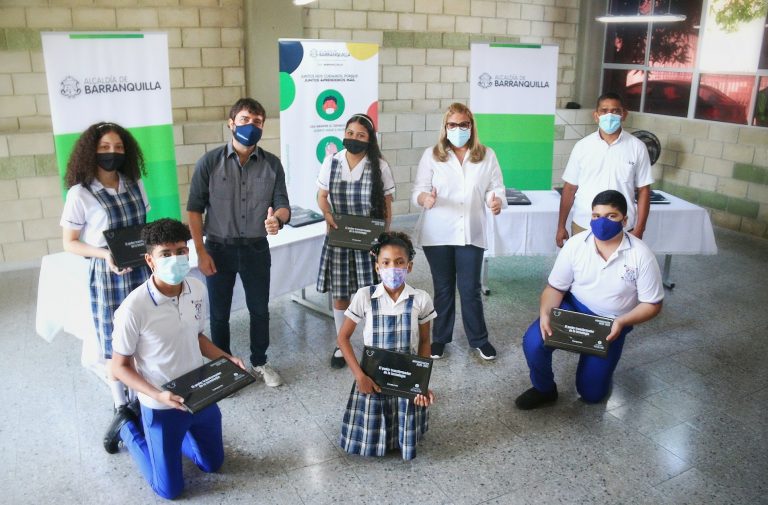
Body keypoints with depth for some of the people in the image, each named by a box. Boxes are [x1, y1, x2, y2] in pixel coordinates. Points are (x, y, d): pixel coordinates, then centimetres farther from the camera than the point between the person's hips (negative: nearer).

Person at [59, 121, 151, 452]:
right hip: (107, 276, -4)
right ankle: (121, 408, 23)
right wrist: (104, 254, -22)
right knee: (114, 345, 6)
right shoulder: (80, 194, -12)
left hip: (142, 271, 4)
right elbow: (69, 242, -7)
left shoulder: (135, 184, 3)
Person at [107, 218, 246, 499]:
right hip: (161, 407, -5)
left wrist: (224, 357, -8)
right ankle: (129, 429, 32)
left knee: (213, 464, 23)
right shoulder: (134, 308, -28)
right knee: (170, 489, 12)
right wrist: (158, 396, -27)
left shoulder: (198, 290, -10)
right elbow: (119, 367, -16)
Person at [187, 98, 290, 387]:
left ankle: (260, 363, 36)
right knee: (219, 313, 12)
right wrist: (200, 251, -9)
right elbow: (194, 209, -5)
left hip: (257, 249, 2)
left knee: (260, 310, 15)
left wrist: (277, 218, -30)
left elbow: (283, 204, -5)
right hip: (219, 249, -1)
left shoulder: (272, 164, -4)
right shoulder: (209, 162, -9)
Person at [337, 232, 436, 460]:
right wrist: (359, 376, -13)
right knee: (366, 443, 1)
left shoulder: (420, 299, -10)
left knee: (406, 442, 1)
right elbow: (343, 338, -5)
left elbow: (424, 342, 1)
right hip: (372, 379, 0)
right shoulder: (364, 296, -12)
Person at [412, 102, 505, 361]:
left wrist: (497, 201, -22)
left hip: (471, 233, 0)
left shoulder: (487, 155, 4)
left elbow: (496, 188, 2)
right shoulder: (431, 154, 0)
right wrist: (425, 199, -28)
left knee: (470, 288, 5)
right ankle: (440, 338, 27)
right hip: (438, 234, 0)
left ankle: (479, 339, 23)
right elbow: (418, 189, -4)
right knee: (443, 288, 11)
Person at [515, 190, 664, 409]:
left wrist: (622, 322, -29)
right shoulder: (575, 244, -12)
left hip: (611, 324, -1)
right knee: (533, 341, -28)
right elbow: (555, 288, -6)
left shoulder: (641, 255, -17)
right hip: (574, 308, 1)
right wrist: (545, 313, -26)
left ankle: (597, 360, 35)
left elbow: (652, 305, -10)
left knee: (592, 393, 0)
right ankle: (544, 389, 3)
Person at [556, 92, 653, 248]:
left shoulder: (637, 147, -2)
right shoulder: (582, 146, 0)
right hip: (583, 227, 1)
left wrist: (638, 230, -4)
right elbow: (570, 188, 3)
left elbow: (643, 191, 1)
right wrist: (561, 226, 3)